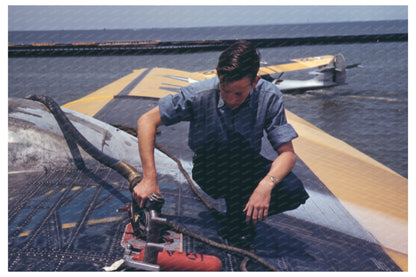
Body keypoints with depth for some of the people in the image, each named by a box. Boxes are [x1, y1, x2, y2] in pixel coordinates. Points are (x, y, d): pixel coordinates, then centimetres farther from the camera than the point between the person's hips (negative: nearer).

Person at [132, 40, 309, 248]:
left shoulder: (269, 97, -19)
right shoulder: (200, 95, -23)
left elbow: (287, 153, -19)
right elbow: (146, 121, -20)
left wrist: (266, 184, -40)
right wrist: (150, 179, -28)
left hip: (246, 169, 2)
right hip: (210, 172, -1)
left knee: (294, 193, -27)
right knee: (232, 142, -35)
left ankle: (246, 213, 3)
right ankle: (237, 217, -12)